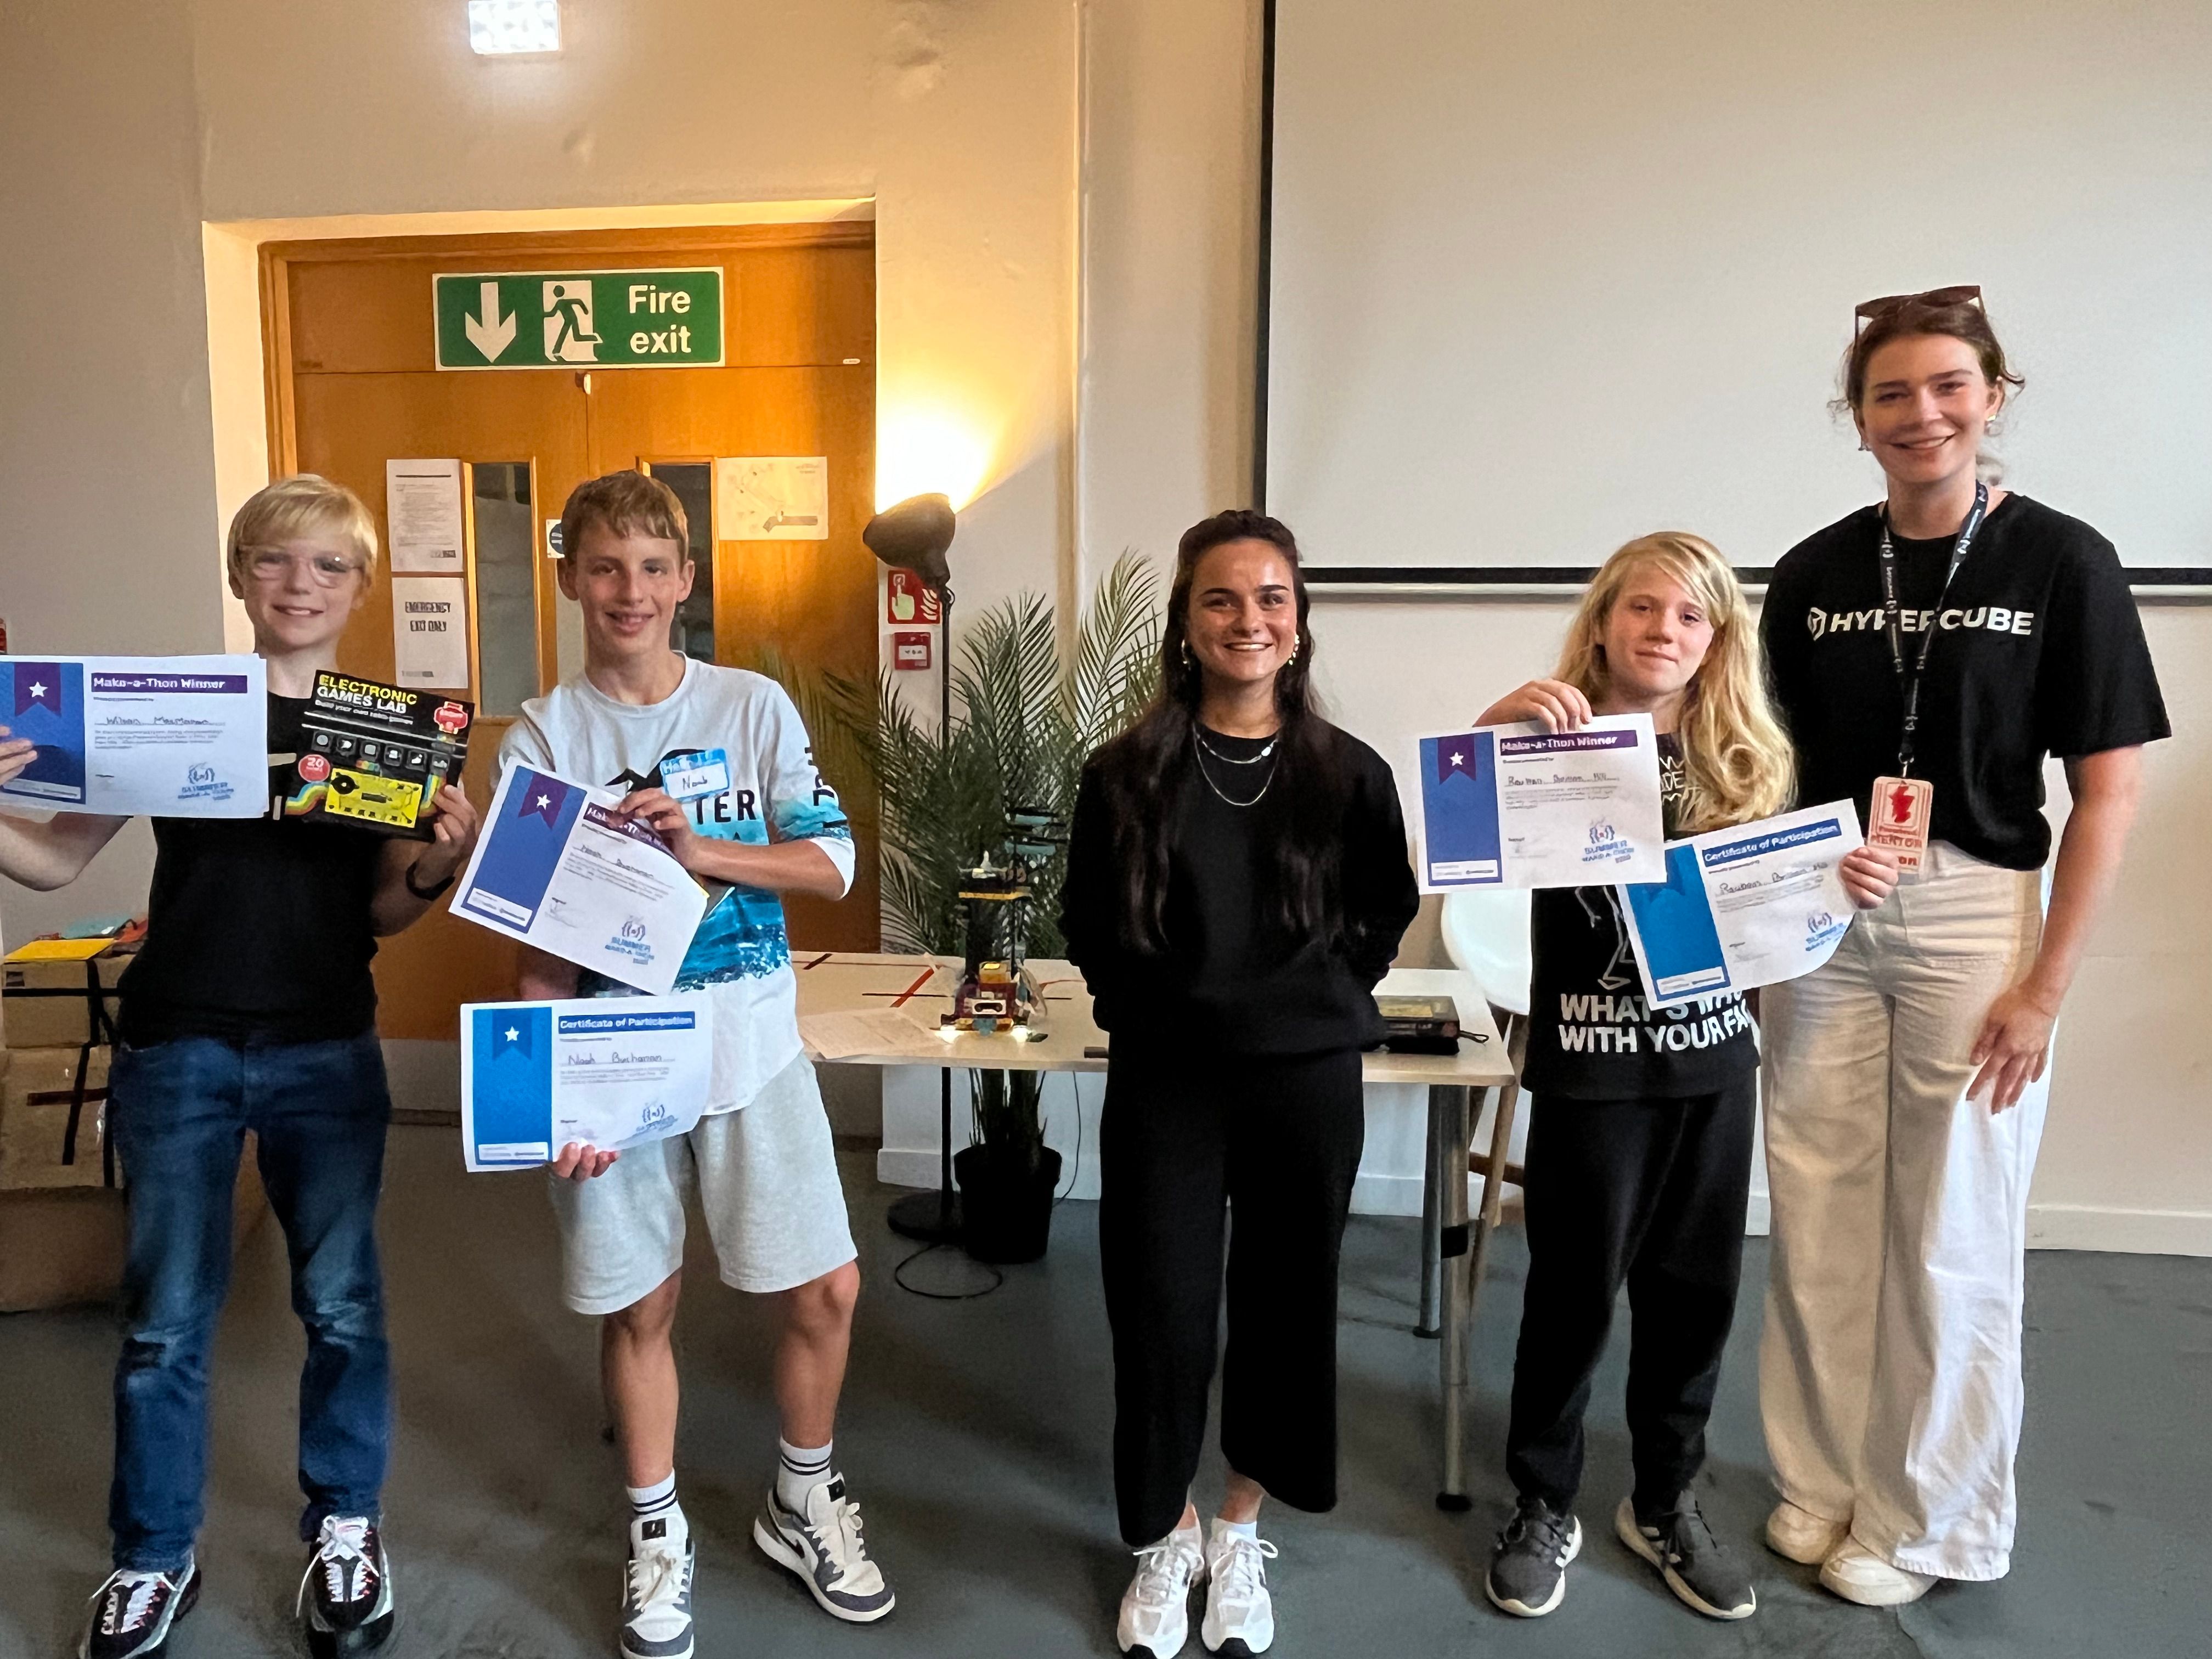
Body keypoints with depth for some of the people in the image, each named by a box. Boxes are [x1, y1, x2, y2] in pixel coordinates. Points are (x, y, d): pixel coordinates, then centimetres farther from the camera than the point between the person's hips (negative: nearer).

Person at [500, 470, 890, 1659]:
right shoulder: (541, 739, 0)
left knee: (825, 1290, 4)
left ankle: (803, 1505, 31)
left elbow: (832, 867, -3)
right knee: (640, 1306, 11)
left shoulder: (754, 707, 1)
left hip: (753, 1054, 1)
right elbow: (537, 937, -3)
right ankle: (656, 1532, 34)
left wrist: (699, 848, -17)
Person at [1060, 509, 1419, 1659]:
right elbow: (1088, 926, 6)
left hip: (1307, 1078, 1)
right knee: (1160, 1314, 5)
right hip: (1163, 1081, -1)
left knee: (1285, 1305, 13)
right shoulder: (1128, 772, -5)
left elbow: (1386, 915, 10)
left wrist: (1324, 997, 1)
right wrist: (1149, 1006, 0)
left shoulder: (1349, 773, -3)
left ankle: (1239, 1533, 37)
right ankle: (1163, 1540, 32)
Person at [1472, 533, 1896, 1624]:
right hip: (1590, 1058, -4)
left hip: (1714, 1057, 4)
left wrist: (1843, 884, -7)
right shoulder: (1555, 744, -6)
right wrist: (1493, 725, -32)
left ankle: (1666, 1504, 34)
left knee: (1695, 1289, 14)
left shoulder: (1740, 761, 6)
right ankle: (1543, 1509, 25)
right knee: (1573, 1290, 6)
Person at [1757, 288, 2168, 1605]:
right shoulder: (1813, 574, 5)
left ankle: (1927, 1520, 26)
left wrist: (2046, 985, -9)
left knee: (1950, 1237, 6)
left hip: (1973, 920, -3)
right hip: (1820, 921, 3)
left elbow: (2109, 789, -5)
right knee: (1819, 1223, 9)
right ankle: (1822, 1481, 29)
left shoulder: (2061, 561, -3)